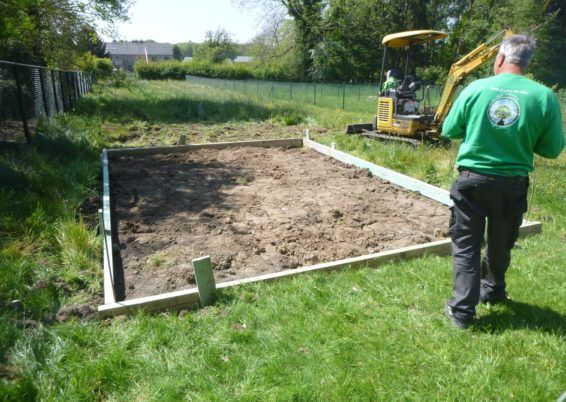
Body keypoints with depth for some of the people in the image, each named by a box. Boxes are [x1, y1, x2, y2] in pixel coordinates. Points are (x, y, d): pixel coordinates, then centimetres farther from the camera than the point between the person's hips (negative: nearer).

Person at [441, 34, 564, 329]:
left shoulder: (475, 88, -7)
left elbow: (449, 131, 3)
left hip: (472, 180, -1)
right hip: (512, 184, 2)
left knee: (465, 246, 7)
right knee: (500, 245, 21)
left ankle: (462, 310, 6)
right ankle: (492, 290, 43)